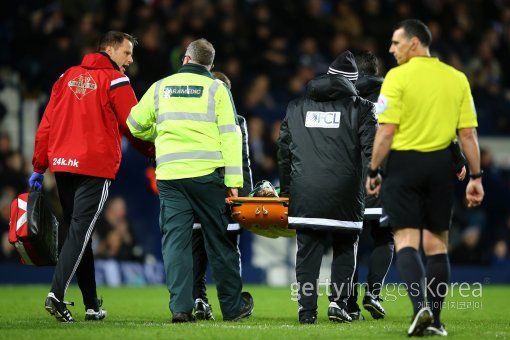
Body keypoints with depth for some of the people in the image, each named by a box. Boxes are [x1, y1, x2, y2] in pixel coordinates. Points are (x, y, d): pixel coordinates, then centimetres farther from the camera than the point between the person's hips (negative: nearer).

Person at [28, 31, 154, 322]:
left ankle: (92, 305, 14)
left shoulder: (68, 77, 13)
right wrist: (156, 151, 15)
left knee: (74, 229, 11)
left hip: (61, 165, 6)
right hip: (96, 166, -6)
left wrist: (39, 167, 15)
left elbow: (47, 124, 11)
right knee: (80, 230, -8)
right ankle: (57, 293, -23)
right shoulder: (115, 80, -3)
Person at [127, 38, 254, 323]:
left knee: (176, 240, 2)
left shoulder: (161, 87, 11)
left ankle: (181, 307, -6)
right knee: (219, 241, 6)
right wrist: (233, 180, -5)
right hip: (207, 173, -1)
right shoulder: (216, 88, 4)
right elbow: (229, 136, -3)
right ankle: (233, 307, 13)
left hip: (170, 175, 1)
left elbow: (136, 125, 18)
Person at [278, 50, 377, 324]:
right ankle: (338, 301, -2)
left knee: (307, 251, 5)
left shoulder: (296, 108, 14)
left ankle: (307, 310, 2)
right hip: (344, 196, -2)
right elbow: (372, 150, -3)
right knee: (345, 249, 11)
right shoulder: (360, 108, 3)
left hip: (305, 195, 2)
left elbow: (284, 151, 17)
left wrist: (285, 188, 24)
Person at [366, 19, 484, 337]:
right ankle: (434, 321, 11)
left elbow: (386, 132, -12)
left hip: (404, 163, -4)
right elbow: (468, 134, 2)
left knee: (406, 240, 0)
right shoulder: (457, 79, 4)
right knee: (437, 243, 10)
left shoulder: (398, 77, -8)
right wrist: (476, 177, 8)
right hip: (441, 165, 4)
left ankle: (420, 306, -19)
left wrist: (373, 171, -3)